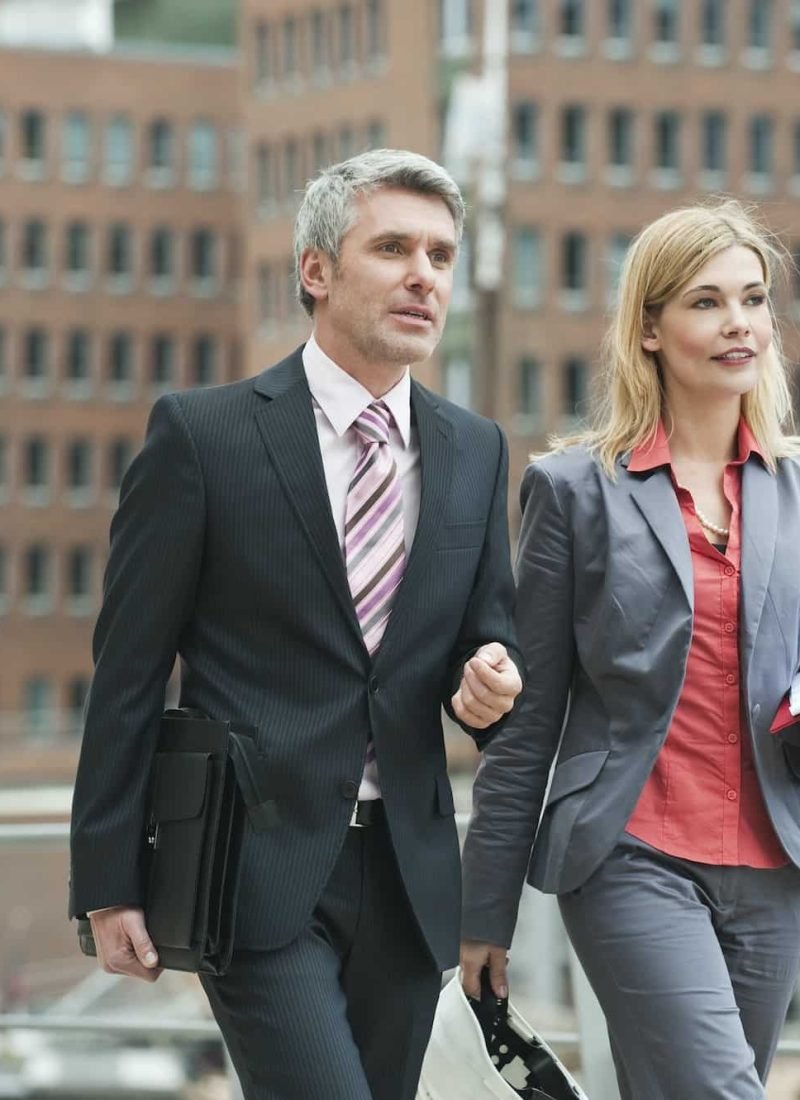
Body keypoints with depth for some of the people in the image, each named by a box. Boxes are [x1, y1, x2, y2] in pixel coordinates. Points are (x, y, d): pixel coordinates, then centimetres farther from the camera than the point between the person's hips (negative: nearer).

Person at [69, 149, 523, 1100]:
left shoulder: (476, 451, 11)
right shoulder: (202, 434, -4)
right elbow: (128, 670, -3)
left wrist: (490, 683, -7)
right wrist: (107, 883, -6)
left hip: (407, 877, 5)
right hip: (259, 871, -5)